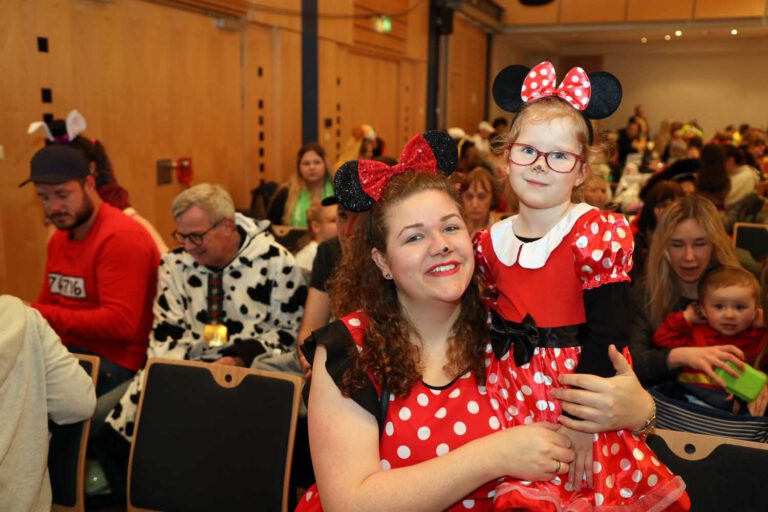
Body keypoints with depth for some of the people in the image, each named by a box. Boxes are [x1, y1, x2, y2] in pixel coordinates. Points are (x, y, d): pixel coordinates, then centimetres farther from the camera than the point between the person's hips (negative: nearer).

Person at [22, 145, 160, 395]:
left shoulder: (121, 237, -15)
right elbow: (48, 306, 19)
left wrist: (41, 317, -23)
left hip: (114, 363, -8)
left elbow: (121, 323, -22)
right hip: (67, 350, 8)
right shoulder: (58, 238, 14)